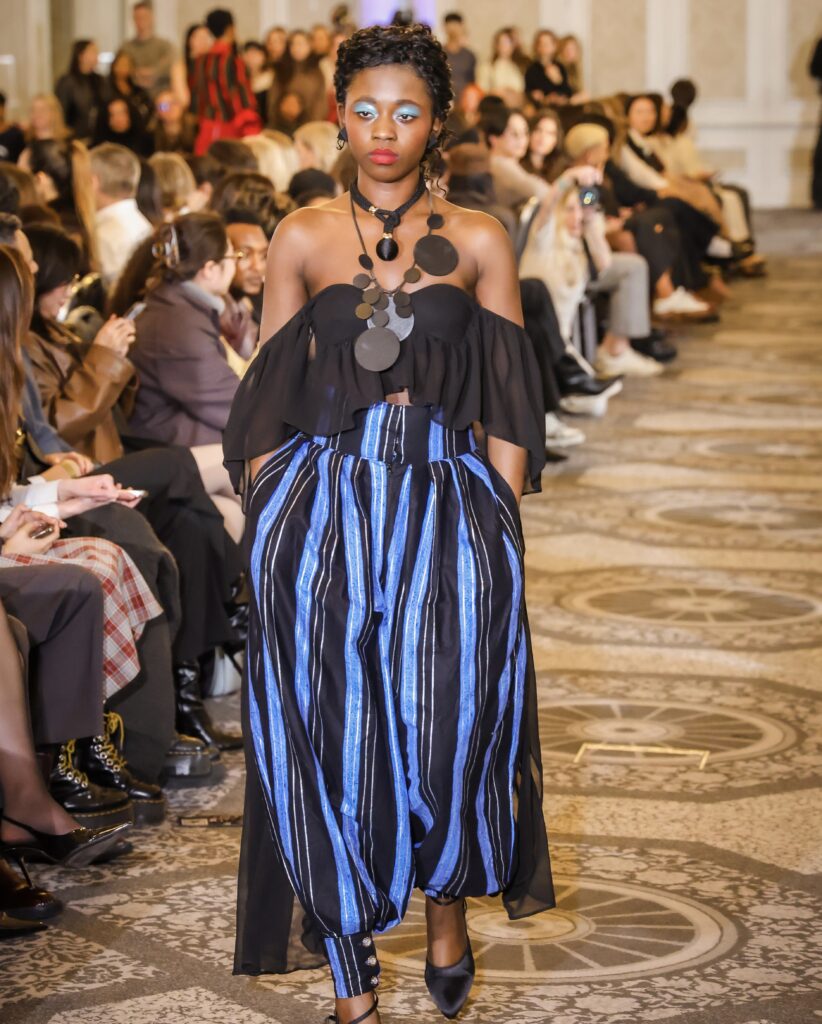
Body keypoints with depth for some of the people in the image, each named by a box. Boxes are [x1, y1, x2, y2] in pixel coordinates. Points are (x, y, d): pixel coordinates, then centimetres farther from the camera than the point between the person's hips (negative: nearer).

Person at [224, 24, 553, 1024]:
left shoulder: (478, 242, 6)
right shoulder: (302, 240, 7)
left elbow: (508, 405, 5)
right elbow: (269, 401, 8)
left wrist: (499, 523, -2)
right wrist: (276, 522, 1)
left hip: (448, 505, 0)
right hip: (322, 507, 1)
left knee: (448, 729, -10)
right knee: (330, 741, -1)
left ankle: (447, 903, 19)